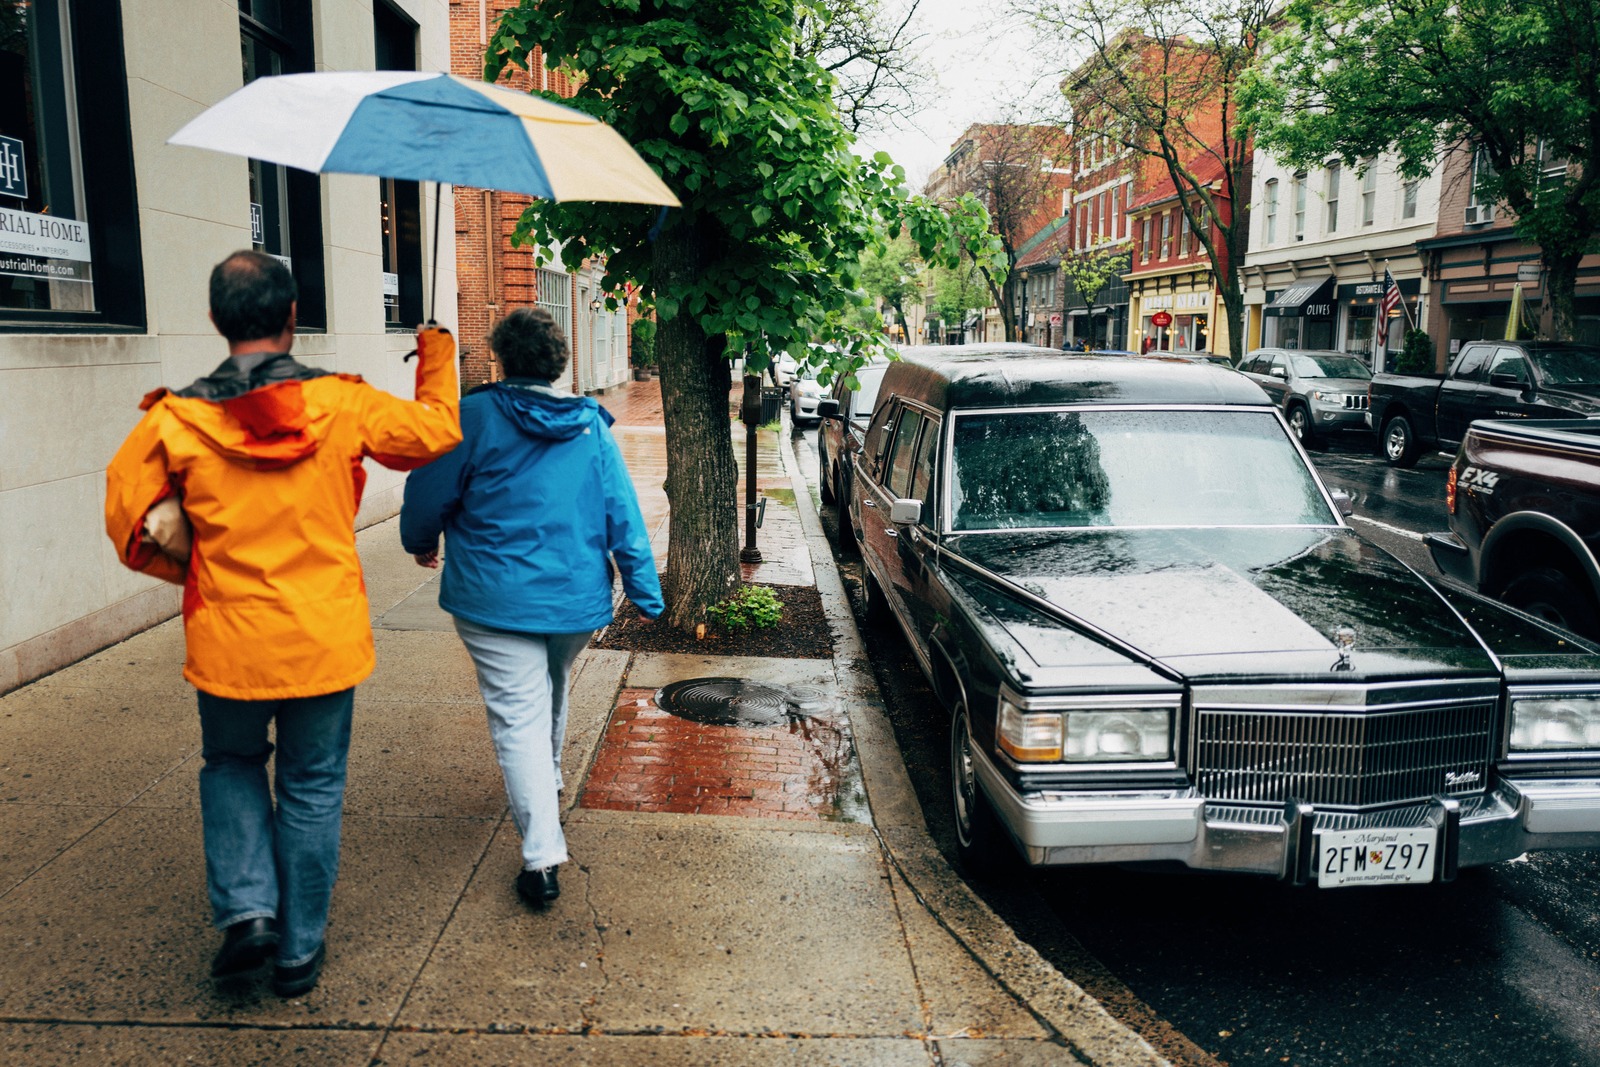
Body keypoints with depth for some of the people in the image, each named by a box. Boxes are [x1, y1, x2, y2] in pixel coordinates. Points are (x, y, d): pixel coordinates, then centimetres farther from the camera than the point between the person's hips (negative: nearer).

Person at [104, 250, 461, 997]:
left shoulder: (177, 419, -9)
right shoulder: (341, 403, -9)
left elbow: (129, 522, -3)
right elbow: (436, 431, 6)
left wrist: (194, 571, 15)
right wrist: (438, 358, 23)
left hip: (228, 641, 0)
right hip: (325, 637, 0)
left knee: (231, 765, 26)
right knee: (312, 788, 14)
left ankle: (246, 907, 12)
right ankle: (300, 951, 24)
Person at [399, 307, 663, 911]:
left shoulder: (475, 417, -8)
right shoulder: (592, 426, 3)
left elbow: (429, 496, -3)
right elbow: (623, 515, 1)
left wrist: (421, 543, 18)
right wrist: (645, 593, 5)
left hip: (495, 600, -4)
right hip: (578, 599, 5)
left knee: (518, 719, -2)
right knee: (551, 696, 28)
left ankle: (542, 856, -8)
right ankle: (548, 786, 50)